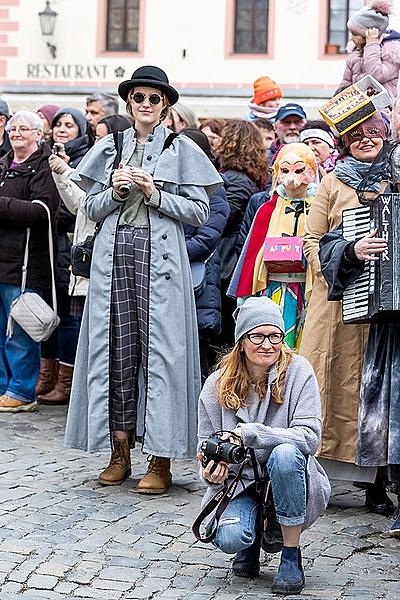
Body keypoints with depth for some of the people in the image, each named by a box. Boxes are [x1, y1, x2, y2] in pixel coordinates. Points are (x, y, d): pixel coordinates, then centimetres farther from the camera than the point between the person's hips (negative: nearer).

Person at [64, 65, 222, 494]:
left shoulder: (182, 150, 6)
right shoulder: (109, 148, 15)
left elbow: (200, 211, 0)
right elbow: (92, 209, 13)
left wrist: (155, 194, -10)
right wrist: (116, 191, -6)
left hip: (160, 257, -3)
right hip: (113, 254, 3)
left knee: (160, 349, -6)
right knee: (117, 349, 2)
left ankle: (160, 459, -2)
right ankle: (120, 451, 10)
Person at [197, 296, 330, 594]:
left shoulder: (298, 371, -10)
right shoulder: (218, 384, -2)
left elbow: (310, 436, -20)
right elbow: (207, 444, 6)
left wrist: (249, 434, -30)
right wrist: (213, 470, -18)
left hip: (289, 482, -1)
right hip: (241, 483, 2)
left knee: (285, 453, -36)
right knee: (228, 537, -30)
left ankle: (291, 557, -18)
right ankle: (253, 537, 13)